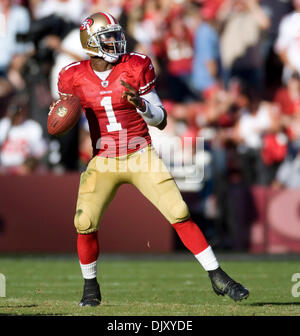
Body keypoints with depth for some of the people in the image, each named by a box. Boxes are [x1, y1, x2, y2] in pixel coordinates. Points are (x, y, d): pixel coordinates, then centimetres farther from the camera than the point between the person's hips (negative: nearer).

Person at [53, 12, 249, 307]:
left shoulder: (136, 67, -5)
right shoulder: (74, 77, -2)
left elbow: (161, 121, -2)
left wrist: (141, 104, -21)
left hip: (140, 156, -1)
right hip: (102, 161, 1)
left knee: (179, 213, -11)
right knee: (84, 223, -13)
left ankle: (218, 278, -3)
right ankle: (90, 287, 12)